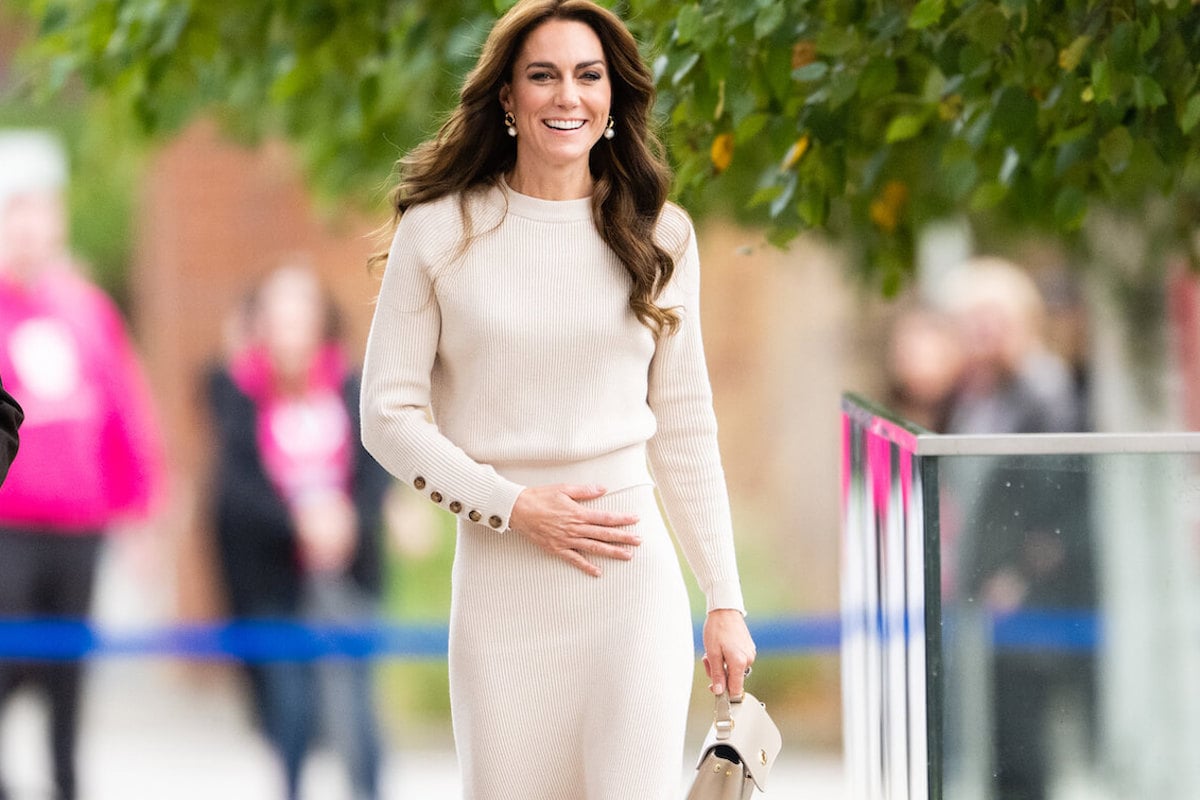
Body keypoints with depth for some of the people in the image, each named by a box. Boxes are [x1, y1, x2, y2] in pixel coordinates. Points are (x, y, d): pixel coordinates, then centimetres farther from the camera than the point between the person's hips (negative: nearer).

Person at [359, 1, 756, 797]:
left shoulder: (657, 237, 8)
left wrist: (725, 600, 7)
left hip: (632, 579, 0)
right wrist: (512, 506, -10)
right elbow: (389, 414, 1)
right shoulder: (440, 233, 2)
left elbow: (686, 427, 10)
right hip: (500, 580, 0)